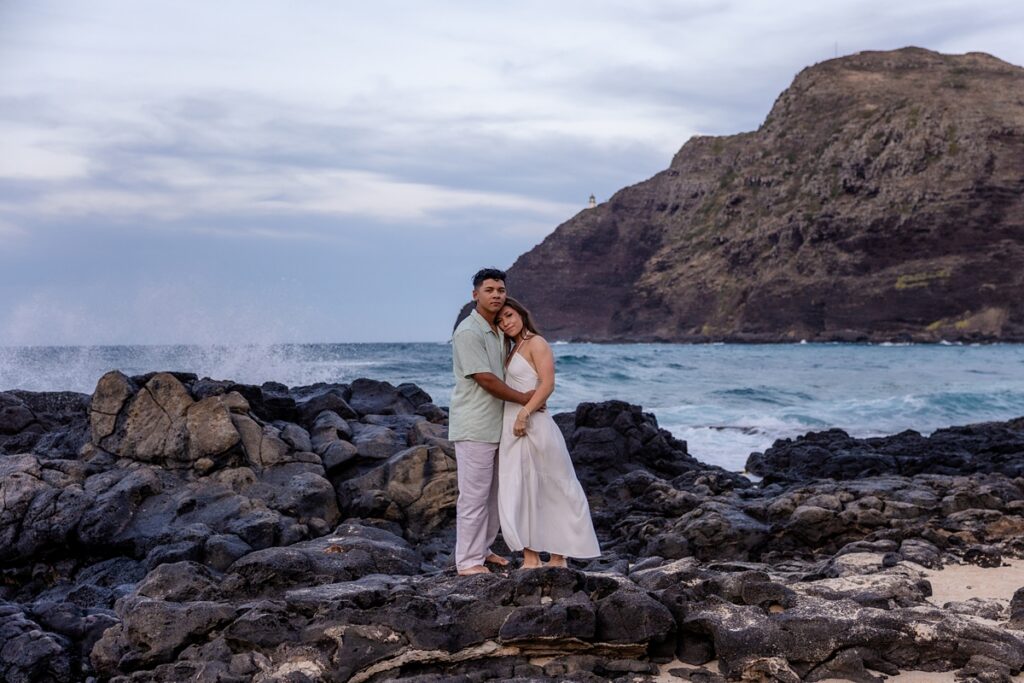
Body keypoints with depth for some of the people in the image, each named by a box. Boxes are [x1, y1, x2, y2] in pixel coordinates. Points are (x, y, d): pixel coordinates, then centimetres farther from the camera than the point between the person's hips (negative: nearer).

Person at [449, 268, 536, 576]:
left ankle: (482, 549, 26)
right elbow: (485, 379, -18)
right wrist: (523, 398, -10)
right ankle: (468, 561, 0)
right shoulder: (468, 332, -15)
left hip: (495, 424, 9)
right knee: (474, 494, -6)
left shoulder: (498, 331, 14)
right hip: (474, 426, -9)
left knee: (492, 492, 15)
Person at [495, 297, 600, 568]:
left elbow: (547, 384, -17)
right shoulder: (514, 350, 17)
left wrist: (524, 414, -24)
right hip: (512, 427, 8)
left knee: (553, 491, -1)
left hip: (532, 425, -8)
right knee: (518, 493, 6)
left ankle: (558, 556, 5)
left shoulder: (536, 343, -6)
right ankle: (530, 558, 10)